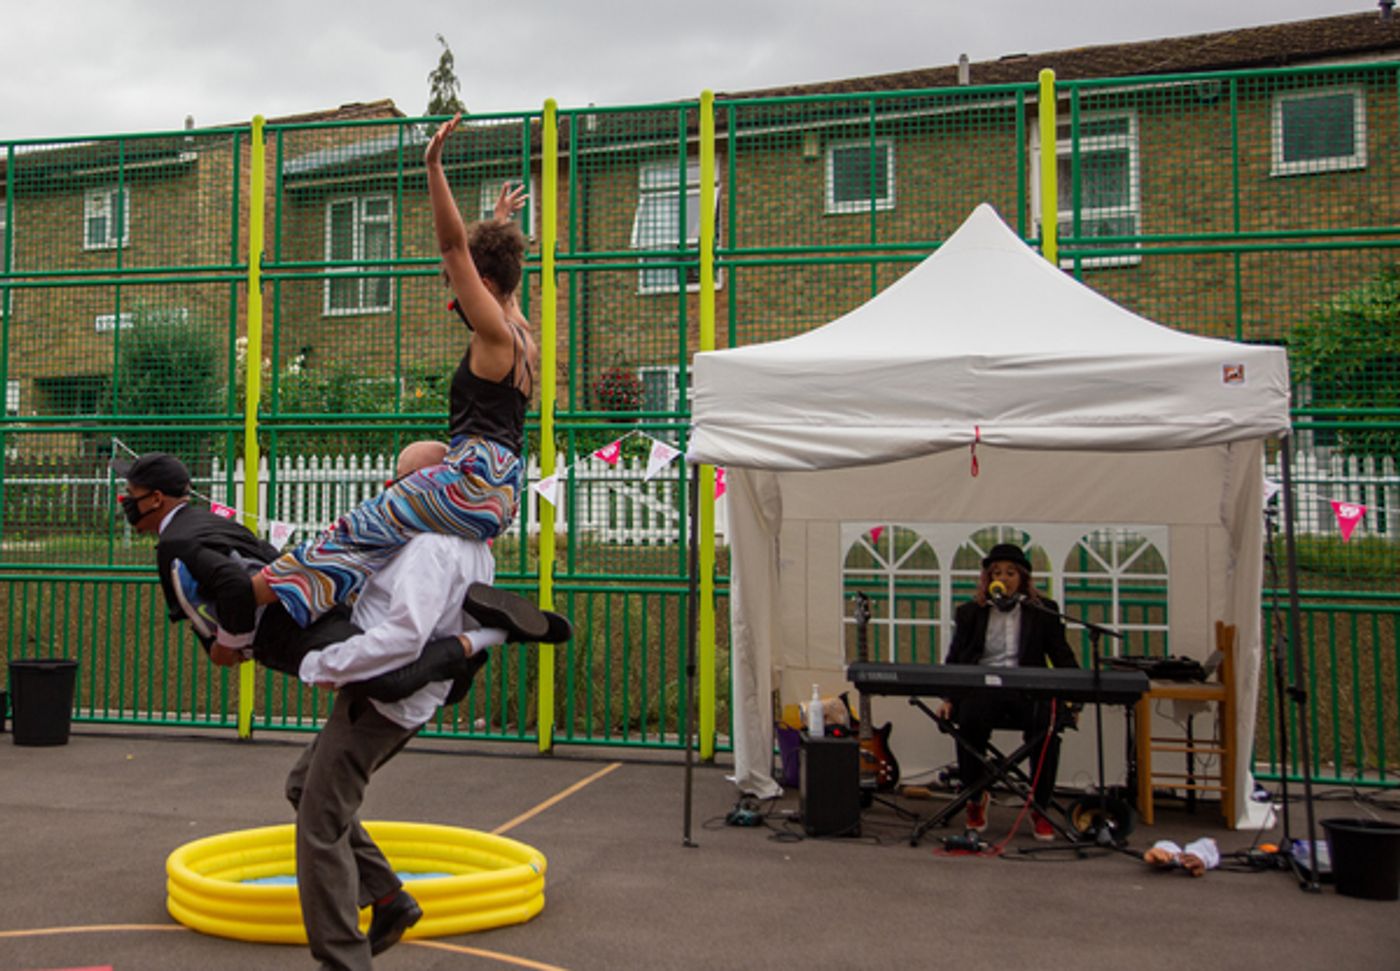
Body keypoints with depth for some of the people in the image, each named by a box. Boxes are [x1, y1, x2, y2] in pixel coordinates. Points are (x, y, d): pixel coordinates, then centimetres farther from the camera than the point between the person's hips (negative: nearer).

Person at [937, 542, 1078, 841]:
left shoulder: (1042, 611, 13)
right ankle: (975, 799, -7)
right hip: (980, 689, 0)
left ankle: (1039, 808, -10)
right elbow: (955, 659, 12)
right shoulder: (971, 612, 16)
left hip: (1026, 690, 0)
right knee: (970, 720, -33)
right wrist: (949, 699, -3)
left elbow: (1063, 657, 8)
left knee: (1047, 725, -32)